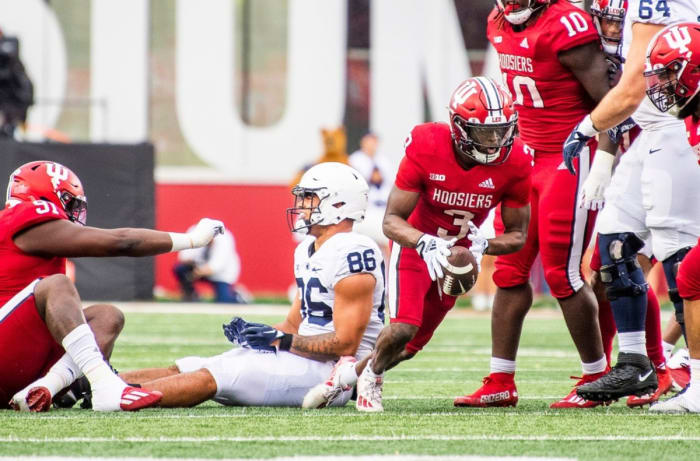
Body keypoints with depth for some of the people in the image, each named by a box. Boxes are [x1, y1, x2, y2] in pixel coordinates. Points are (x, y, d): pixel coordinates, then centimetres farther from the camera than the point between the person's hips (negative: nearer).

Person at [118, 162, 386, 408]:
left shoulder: (352, 254, -17)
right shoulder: (307, 251, 16)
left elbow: (346, 344, -20)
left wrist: (282, 340, -19)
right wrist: (259, 332, 0)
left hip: (331, 369, -10)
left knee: (210, 378, -22)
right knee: (182, 370, 0)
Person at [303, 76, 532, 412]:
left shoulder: (514, 163, -22)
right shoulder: (426, 149, -28)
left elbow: (517, 235, -10)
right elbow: (392, 220, -22)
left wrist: (484, 245, -32)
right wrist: (425, 244, -43)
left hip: (460, 253, 3)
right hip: (415, 243, -3)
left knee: (412, 345, 7)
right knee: (403, 328, -21)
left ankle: (351, 374, 34)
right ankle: (371, 375, 11)